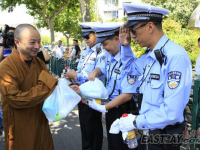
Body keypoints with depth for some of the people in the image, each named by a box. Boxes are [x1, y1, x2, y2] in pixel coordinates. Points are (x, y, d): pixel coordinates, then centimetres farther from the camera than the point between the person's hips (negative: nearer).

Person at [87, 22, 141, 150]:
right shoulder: (112, 58, 2)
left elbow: (127, 95, -27)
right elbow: (102, 68, 24)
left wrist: (104, 108, -19)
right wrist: (95, 72, -1)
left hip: (122, 110, -8)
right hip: (111, 108, 8)